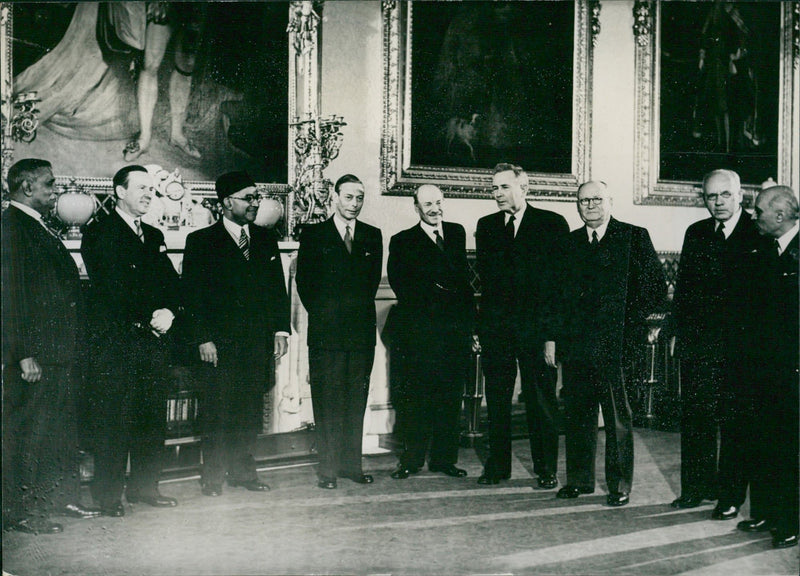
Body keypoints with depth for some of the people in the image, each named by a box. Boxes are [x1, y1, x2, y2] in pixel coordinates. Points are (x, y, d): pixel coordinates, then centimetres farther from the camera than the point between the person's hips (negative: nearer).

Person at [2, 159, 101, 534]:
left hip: (61, 353, 10)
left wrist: (74, 346, 17)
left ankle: (62, 499, 27)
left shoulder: (38, 229, 19)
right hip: (35, 356, -10)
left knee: (62, 429, 16)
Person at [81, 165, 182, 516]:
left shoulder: (154, 236, 20)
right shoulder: (99, 233, -2)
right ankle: (108, 494, 5)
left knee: (152, 418, 7)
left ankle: (144, 487, 17)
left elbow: (172, 283, 15)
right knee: (113, 421, -3)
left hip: (154, 342, 6)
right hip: (116, 342, -6)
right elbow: (110, 290, -11)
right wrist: (145, 322, -12)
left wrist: (169, 312, -5)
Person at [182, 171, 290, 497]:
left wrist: (280, 329, 7)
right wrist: (203, 338, -10)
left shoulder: (266, 239, 14)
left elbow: (278, 288, 15)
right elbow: (192, 294, -3)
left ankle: (242, 471, 20)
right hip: (218, 344, -4)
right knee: (217, 413, 0)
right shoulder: (201, 241, 1)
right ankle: (214, 476, 12)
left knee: (250, 412, 7)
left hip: (257, 344, 4)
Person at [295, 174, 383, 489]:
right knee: (327, 401, -1)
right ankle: (328, 468, 5)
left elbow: (374, 278, 15)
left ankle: (351, 463, 14)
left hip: (361, 330, 3)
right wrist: (321, 314, 2)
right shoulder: (314, 234, 4)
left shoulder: (372, 236, 12)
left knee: (356, 401, 6)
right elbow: (304, 281, 5)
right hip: (326, 331, -3)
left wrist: (360, 309, 7)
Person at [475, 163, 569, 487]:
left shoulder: (553, 224, 1)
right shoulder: (485, 226, 13)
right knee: (496, 399, 9)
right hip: (496, 324, 4)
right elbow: (485, 275, 11)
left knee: (541, 399, 2)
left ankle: (546, 469, 12)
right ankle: (497, 466, 20)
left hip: (536, 325, -3)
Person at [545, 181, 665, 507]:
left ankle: (620, 486, 11)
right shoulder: (571, 242, 14)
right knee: (577, 413, 10)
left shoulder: (634, 237, 1)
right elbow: (560, 293, 14)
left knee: (617, 416, 1)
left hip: (615, 342, -4)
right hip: (575, 343, 4)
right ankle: (579, 479, 22)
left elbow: (656, 285, 0)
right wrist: (552, 337, 10)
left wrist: (643, 324, -4)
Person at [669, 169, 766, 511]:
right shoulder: (696, 234, 12)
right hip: (696, 342, 4)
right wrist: (678, 330, 9)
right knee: (694, 417, 7)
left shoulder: (759, 236, -4)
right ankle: (696, 488, 18)